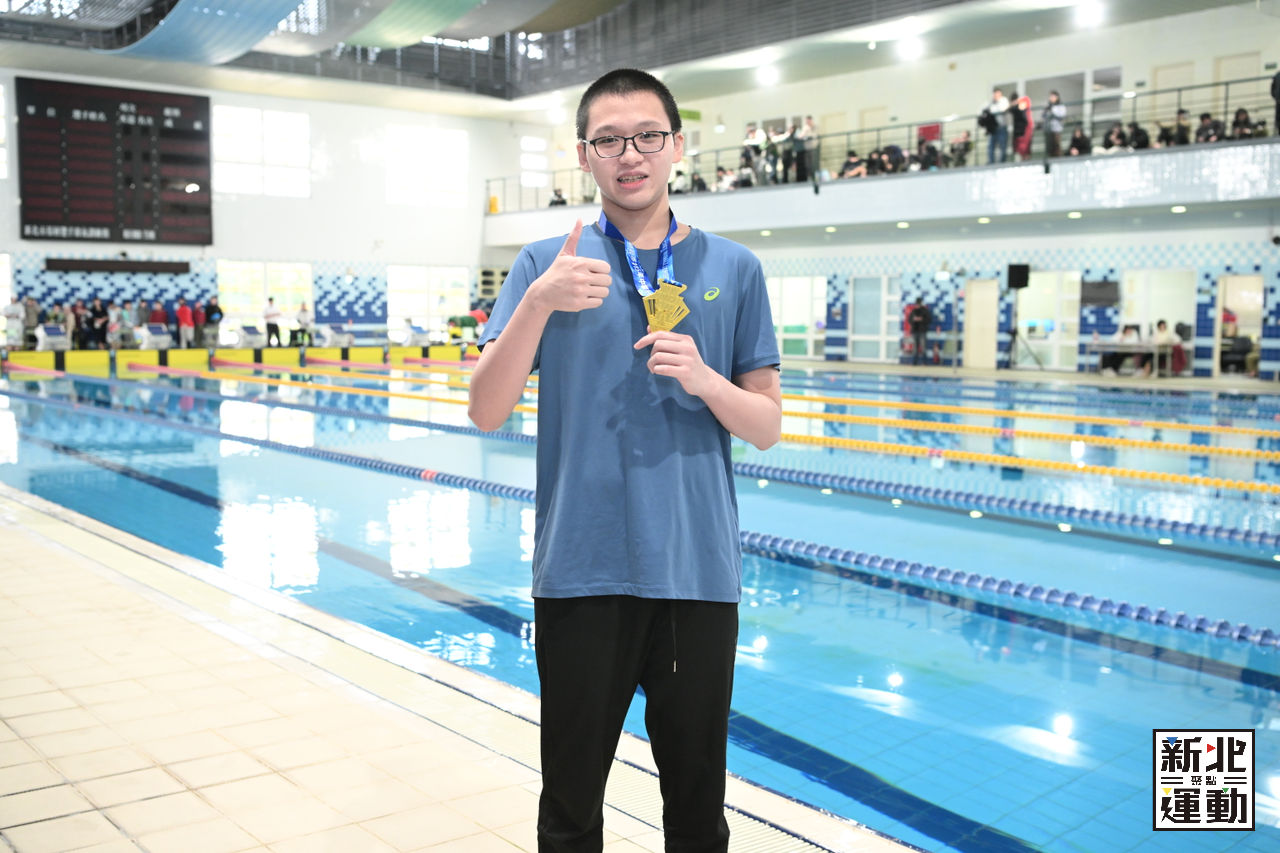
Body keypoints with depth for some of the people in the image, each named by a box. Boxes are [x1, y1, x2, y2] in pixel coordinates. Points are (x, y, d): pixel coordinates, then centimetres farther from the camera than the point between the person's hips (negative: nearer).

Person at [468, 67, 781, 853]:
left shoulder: (733, 269, 5)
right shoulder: (547, 264, 2)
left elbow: (767, 427, 6)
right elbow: (487, 412, -6)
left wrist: (705, 380, -14)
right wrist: (538, 303, -20)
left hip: (700, 573, 1)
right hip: (581, 573, -1)